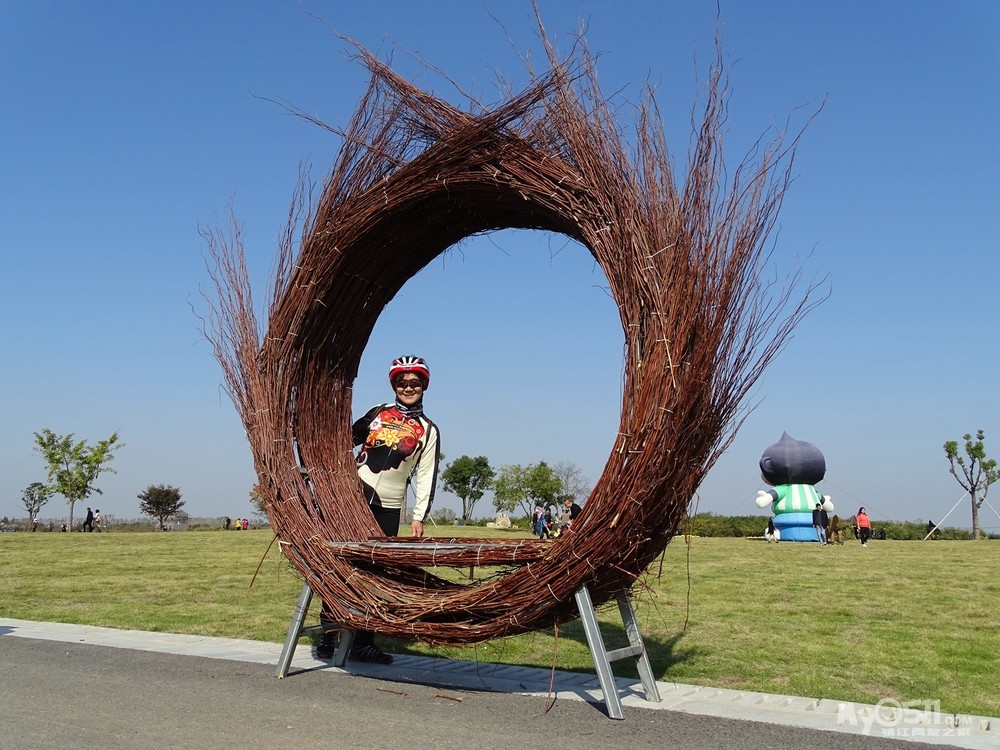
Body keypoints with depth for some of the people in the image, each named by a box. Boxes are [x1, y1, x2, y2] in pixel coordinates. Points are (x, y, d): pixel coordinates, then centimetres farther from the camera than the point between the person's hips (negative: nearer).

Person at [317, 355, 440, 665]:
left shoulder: (428, 430, 7)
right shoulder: (378, 412, 11)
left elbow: (426, 476, 3)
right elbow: (348, 440, 20)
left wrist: (419, 517, -4)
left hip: (388, 508, 0)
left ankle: (363, 642, 9)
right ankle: (328, 636, 7)